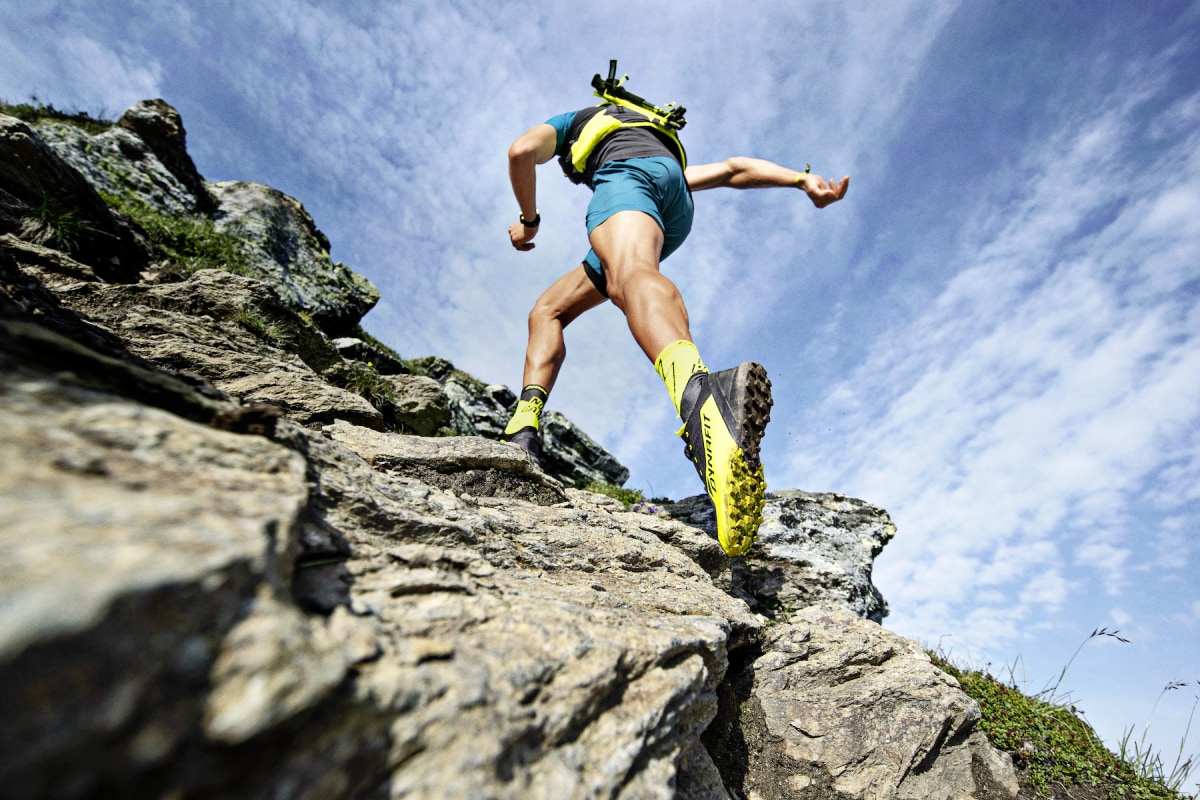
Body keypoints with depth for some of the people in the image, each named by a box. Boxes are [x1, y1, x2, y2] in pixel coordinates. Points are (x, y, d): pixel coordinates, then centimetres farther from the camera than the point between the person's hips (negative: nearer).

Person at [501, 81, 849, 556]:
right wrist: (803, 180, 15)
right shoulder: (663, 135, 47)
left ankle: (699, 395, -73)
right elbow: (732, 170, 29)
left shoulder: (570, 121, 37)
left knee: (630, 273, -38)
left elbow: (522, 150, 12)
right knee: (548, 310, 13)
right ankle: (523, 430, -7)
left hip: (627, 171, -5)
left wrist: (528, 221, 27)